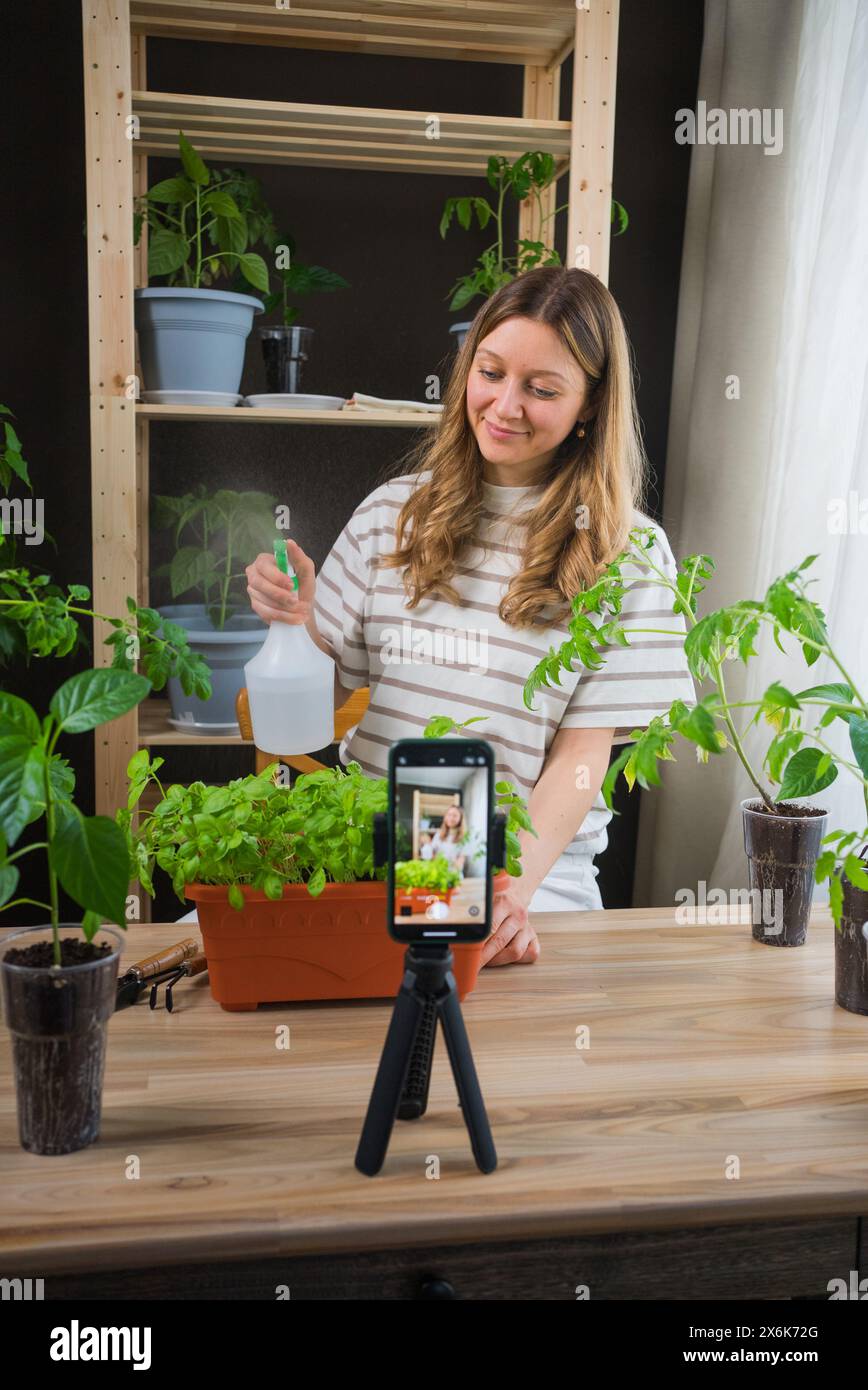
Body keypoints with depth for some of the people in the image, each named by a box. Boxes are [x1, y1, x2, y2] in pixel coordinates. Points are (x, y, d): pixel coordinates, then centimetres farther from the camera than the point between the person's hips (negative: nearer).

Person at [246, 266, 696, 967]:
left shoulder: (626, 550, -2)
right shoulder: (396, 510, 7)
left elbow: (581, 755, -5)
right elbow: (331, 694, 10)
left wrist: (516, 884, -20)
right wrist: (300, 624, -11)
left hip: (533, 864, -2)